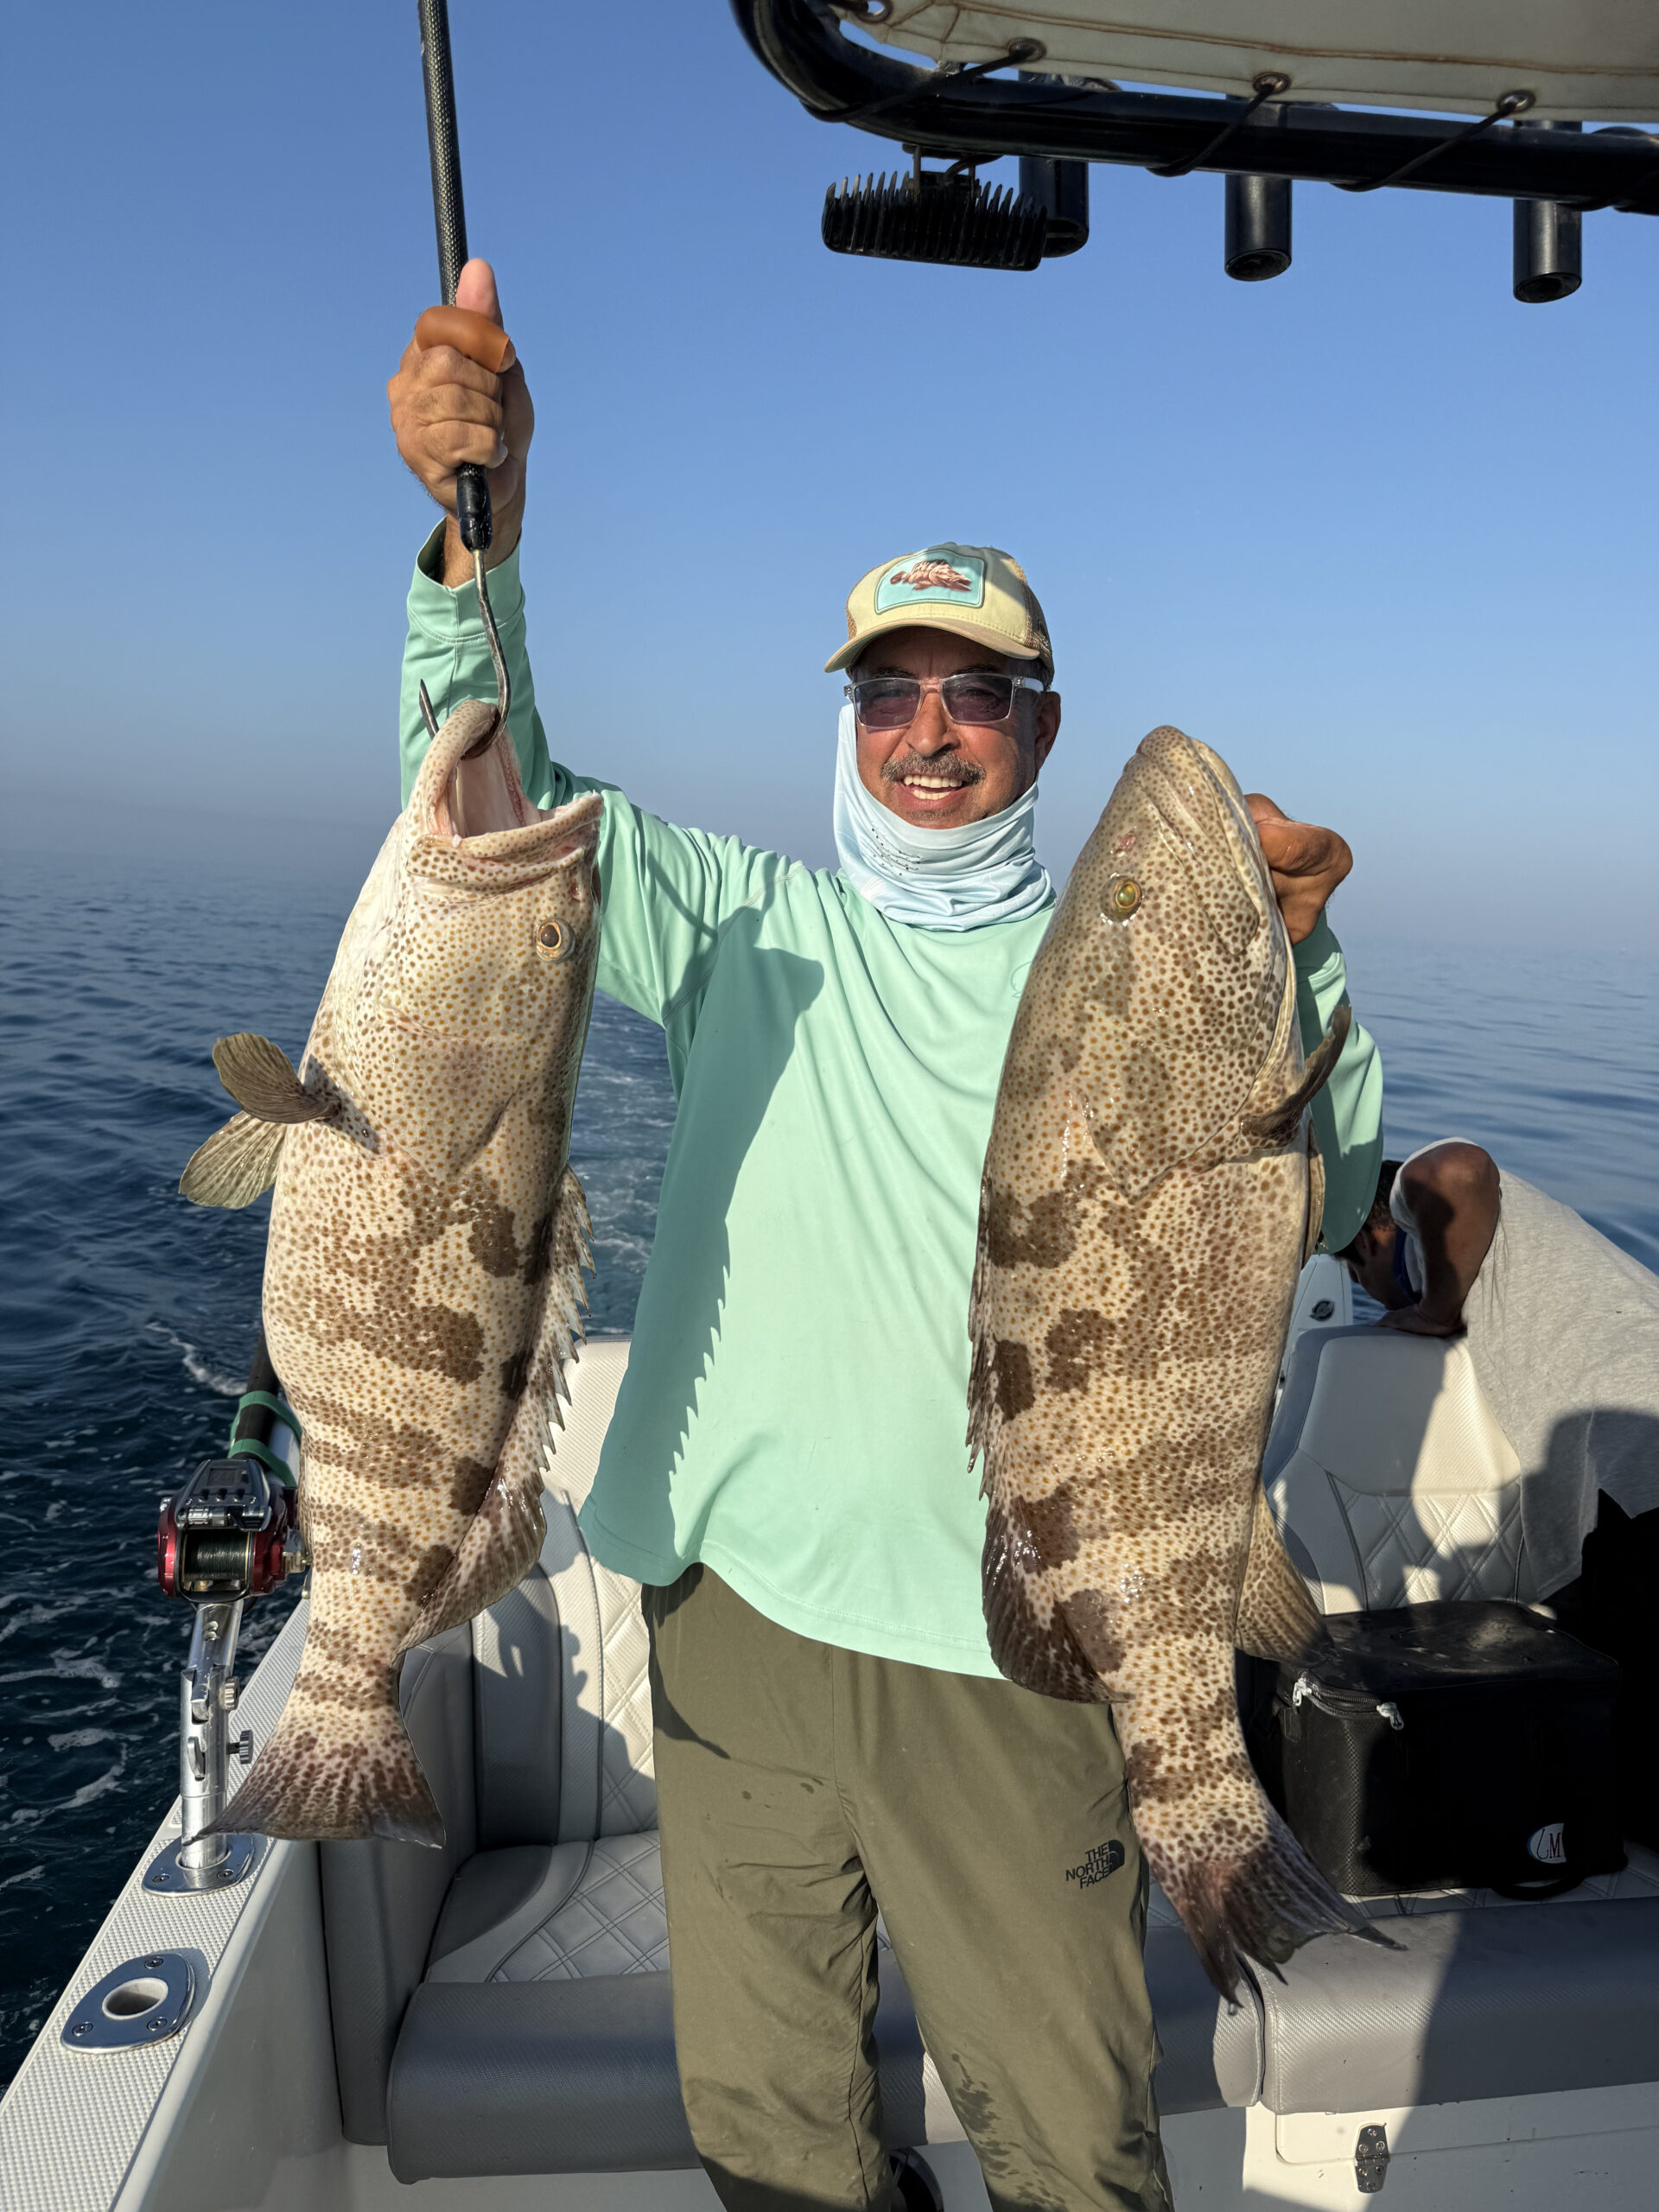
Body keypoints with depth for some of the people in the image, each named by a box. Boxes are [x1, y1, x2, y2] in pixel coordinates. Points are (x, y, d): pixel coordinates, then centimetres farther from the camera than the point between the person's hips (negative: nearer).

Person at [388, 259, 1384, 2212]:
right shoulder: (743, 920, 4)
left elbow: (1315, 1198, -9)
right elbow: (495, 788, -4)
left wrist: (1289, 955, -26)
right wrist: (480, 532, -20)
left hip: (1009, 1644, -1)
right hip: (736, 1608, 2)